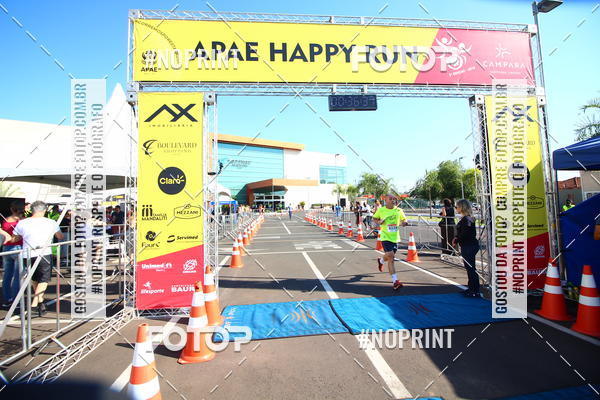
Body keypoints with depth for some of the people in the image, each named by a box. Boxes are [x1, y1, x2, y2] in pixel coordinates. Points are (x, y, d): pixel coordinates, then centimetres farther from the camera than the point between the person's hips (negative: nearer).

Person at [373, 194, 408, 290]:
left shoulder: (399, 210, 3)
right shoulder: (381, 210, -3)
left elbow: (404, 219, 16)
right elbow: (374, 218, 12)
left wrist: (403, 223, -7)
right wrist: (379, 222, -10)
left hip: (395, 237, 4)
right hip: (385, 237, -4)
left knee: (390, 257, 15)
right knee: (390, 257, -15)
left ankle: (381, 261, 52)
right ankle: (395, 281, -10)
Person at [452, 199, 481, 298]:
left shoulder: (466, 219, -18)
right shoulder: (469, 218, 13)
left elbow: (464, 234, -21)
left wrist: (456, 241, -9)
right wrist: (457, 238, 6)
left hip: (469, 246, -10)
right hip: (469, 246, 10)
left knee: (471, 268, -4)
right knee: (469, 267, 17)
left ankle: (475, 291, 3)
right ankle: (471, 288, 27)